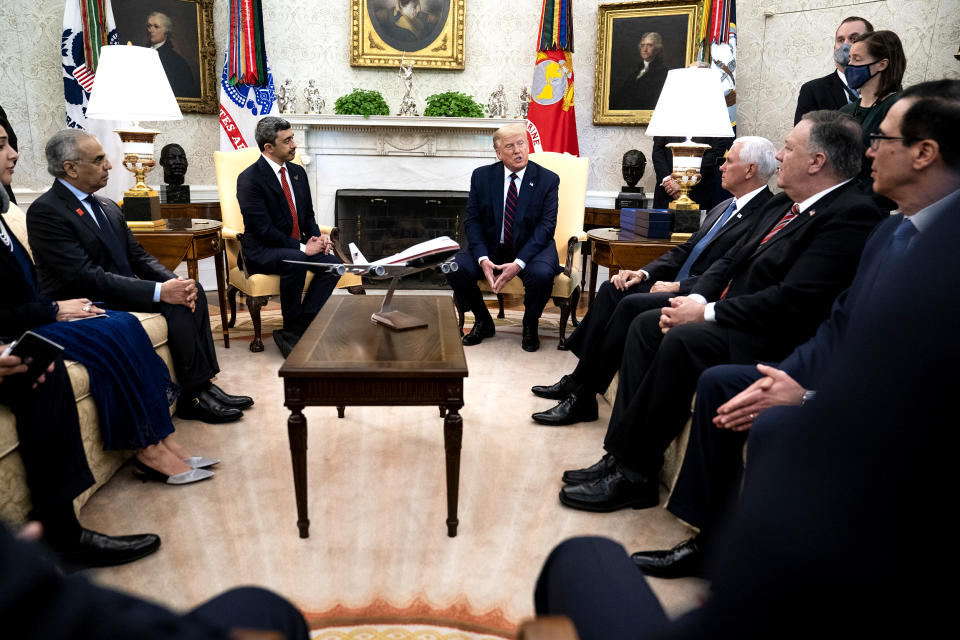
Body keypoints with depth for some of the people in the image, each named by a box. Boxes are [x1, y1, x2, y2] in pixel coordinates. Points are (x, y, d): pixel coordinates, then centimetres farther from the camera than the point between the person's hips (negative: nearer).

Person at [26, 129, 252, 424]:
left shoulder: (108, 207, 14)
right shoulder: (45, 211, -13)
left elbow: (139, 257, 10)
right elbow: (87, 277, -23)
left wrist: (174, 281, -12)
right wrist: (159, 291, -29)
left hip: (120, 290, 8)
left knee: (192, 290, -12)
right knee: (174, 305, -25)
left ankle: (204, 384, -13)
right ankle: (193, 397, -15)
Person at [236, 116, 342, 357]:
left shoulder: (297, 172, 10)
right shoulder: (249, 179, -13)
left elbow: (308, 215, 17)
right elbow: (263, 229, -19)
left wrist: (317, 237, -5)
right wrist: (302, 247, -22)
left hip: (297, 247, 7)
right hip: (261, 251, -7)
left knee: (332, 263, -21)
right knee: (295, 261, -37)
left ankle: (295, 331, -17)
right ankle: (291, 331, -20)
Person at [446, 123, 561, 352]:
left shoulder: (547, 179, -5)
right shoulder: (482, 176, 0)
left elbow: (546, 226, -11)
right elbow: (472, 220, -1)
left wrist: (519, 263, -24)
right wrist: (483, 259, -19)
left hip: (530, 247, -2)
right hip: (490, 247, 2)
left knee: (541, 274, -34)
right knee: (455, 267, -22)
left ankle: (530, 325, -1)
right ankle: (483, 322, 4)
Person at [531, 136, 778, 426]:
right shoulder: (723, 207, 19)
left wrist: (678, 286, -18)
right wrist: (644, 273, 3)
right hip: (677, 285, 9)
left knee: (632, 305, -27)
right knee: (611, 289, -7)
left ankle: (584, 398, -17)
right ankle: (578, 380, -7)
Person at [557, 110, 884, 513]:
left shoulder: (852, 216, -16)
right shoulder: (783, 205, 14)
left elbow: (794, 301, -24)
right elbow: (732, 260, 16)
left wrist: (707, 313, -18)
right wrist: (693, 300, -3)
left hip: (772, 340, -10)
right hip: (728, 316, 10)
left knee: (682, 341, -29)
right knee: (647, 325, -4)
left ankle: (634, 476, -16)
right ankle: (620, 456, -3)